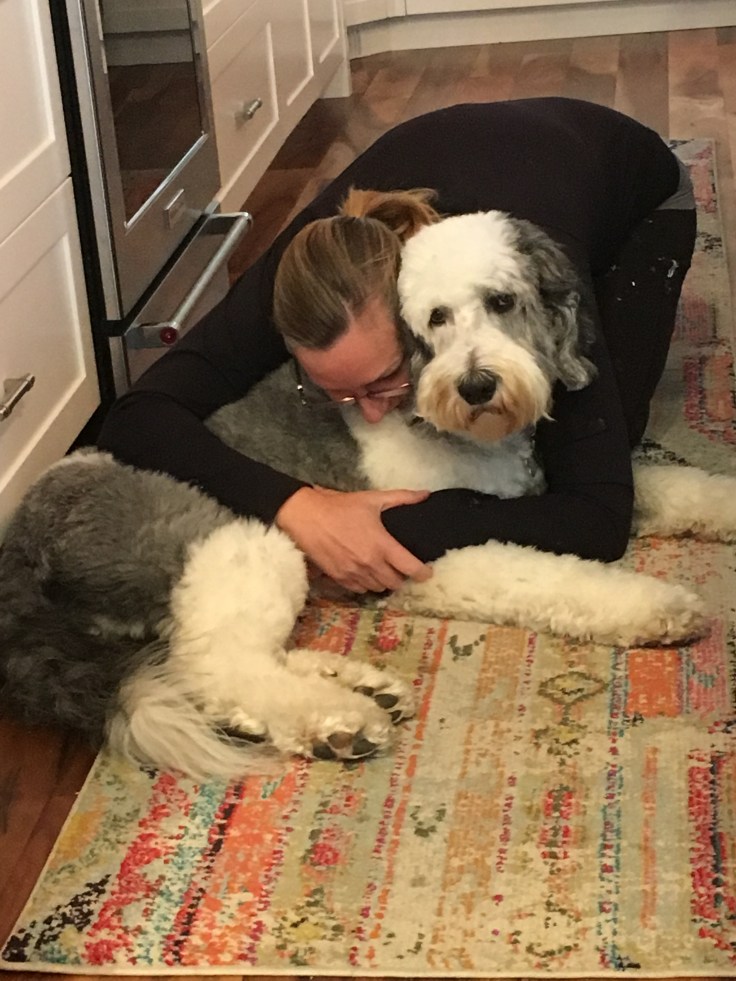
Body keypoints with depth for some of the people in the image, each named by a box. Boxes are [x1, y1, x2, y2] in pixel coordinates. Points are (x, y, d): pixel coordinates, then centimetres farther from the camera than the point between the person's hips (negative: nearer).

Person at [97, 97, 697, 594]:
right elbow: (136, 419, -42)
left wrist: (396, 527, -55)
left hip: (636, 189, -2)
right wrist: (294, 505, -56)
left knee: (599, 433, -14)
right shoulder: (306, 276, -38)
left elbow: (601, 518, -48)